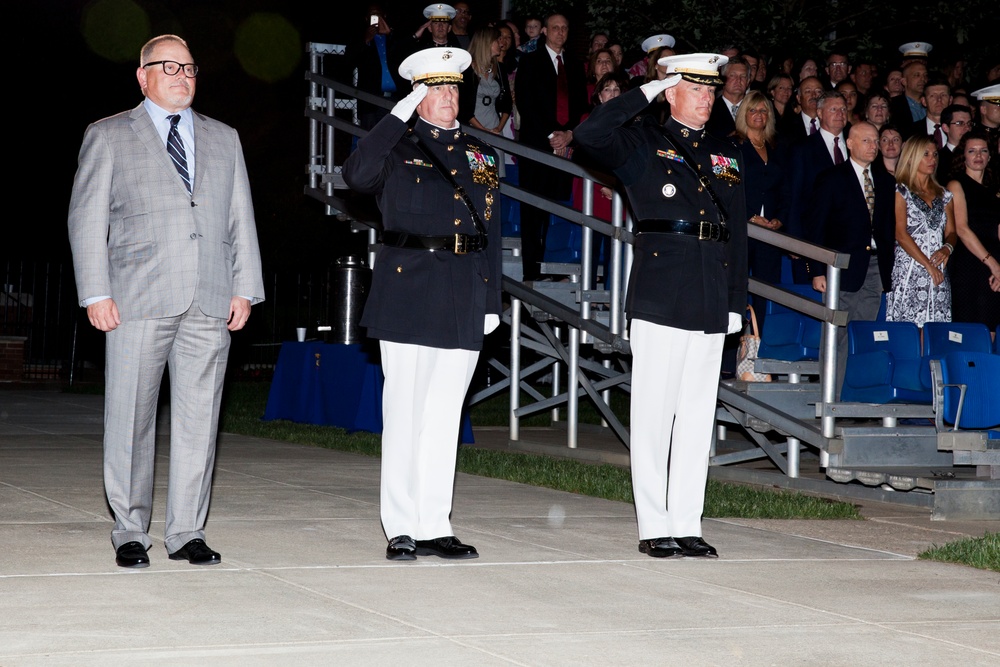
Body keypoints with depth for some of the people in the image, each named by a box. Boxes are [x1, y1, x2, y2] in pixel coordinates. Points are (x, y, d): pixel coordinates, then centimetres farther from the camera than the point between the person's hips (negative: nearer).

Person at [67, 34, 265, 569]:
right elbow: (87, 218, 3)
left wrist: (245, 288, 6)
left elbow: (241, 219, 16)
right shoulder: (108, 137, 8)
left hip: (210, 304, 3)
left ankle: (186, 532, 7)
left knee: (199, 417, 1)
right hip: (138, 301, -3)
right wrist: (96, 293, -6)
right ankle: (130, 532, 8)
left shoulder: (223, 140, 19)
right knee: (131, 418, -1)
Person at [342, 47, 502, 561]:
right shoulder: (397, 148, 4)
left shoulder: (480, 154, 17)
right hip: (407, 295, -4)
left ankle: (435, 527, 9)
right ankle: (401, 528, 4)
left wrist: (492, 302, 11)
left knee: (444, 415, 6)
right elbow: (356, 177, -18)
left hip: (463, 302, 4)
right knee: (404, 412, -2)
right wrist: (399, 115, -17)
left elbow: (491, 233, 17)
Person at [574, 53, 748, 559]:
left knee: (698, 416, 6)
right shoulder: (643, 144, 4)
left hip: (711, 305, 5)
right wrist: (646, 93, -9)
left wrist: (737, 302, 12)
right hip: (659, 298, -5)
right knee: (654, 413, -3)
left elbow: (738, 234, 19)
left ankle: (687, 525, 11)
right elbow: (589, 134, -16)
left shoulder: (726, 156, 18)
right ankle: (653, 527, 2)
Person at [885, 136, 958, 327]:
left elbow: (951, 232, 16)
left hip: (938, 274, 5)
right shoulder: (901, 192, 1)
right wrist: (928, 265, -13)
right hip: (909, 273, -5)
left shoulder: (944, 195, 18)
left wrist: (947, 248, -8)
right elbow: (901, 234, -7)